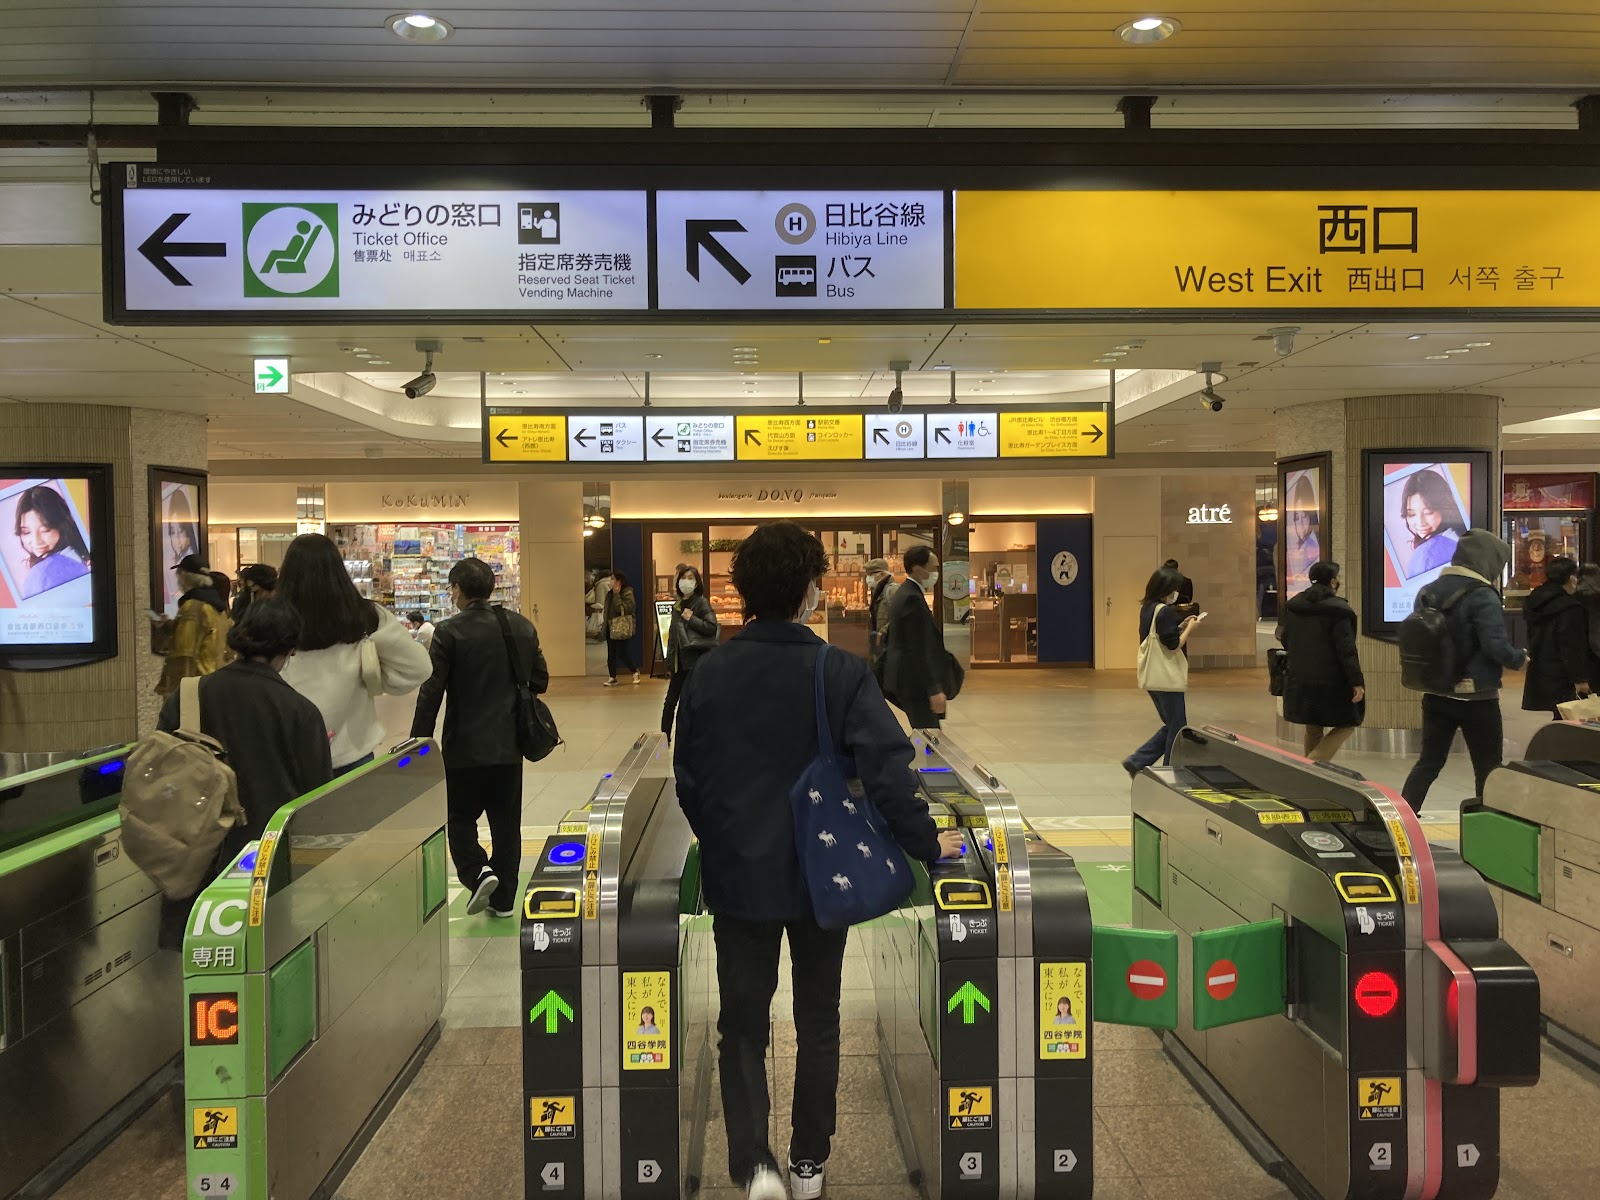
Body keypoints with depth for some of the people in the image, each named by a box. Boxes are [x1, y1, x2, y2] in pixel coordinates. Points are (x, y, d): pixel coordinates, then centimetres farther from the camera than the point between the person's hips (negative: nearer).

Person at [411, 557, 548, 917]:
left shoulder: (449, 632, -13)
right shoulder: (522, 627, 1)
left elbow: (431, 693, -14)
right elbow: (540, 682, 7)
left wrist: (419, 744, -8)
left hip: (465, 745, -4)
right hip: (509, 744, 4)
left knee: (460, 817, 14)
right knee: (506, 823, 13)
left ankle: (477, 872, -6)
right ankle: (504, 899, 19)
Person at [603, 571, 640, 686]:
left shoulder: (627, 593, -10)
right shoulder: (610, 594, 13)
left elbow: (624, 608, -22)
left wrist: (617, 594, -20)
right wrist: (606, 625, 11)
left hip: (622, 628, -7)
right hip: (611, 627, 7)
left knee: (622, 653, -5)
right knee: (611, 654, 5)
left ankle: (635, 671, 16)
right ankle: (612, 678, 10)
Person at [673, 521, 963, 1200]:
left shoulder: (709, 674, -7)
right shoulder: (841, 674, -15)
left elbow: (688, 780, 1)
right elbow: (886, 769, -19)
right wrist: (925, 843, -6)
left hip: (737, 876, 1)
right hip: (821, 876, -1)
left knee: (742, 1024, 13)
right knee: (817, 1022, 18)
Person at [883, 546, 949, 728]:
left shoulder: (904, 593, 14)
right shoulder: (913, 599, -18)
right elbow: (919, 650, -22)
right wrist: (934, 690, -23)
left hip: (906, 677, 11)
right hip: (915, 681, -11)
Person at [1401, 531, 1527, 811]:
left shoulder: (1428, 592, 6)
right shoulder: (1482, 596, -16)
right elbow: (1496, 646, -22)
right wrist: (1519, 660, -4)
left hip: (1435, 694, 6)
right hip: (1476, 697, -6)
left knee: (1429, 761, 11)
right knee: (1488, 768, 8)